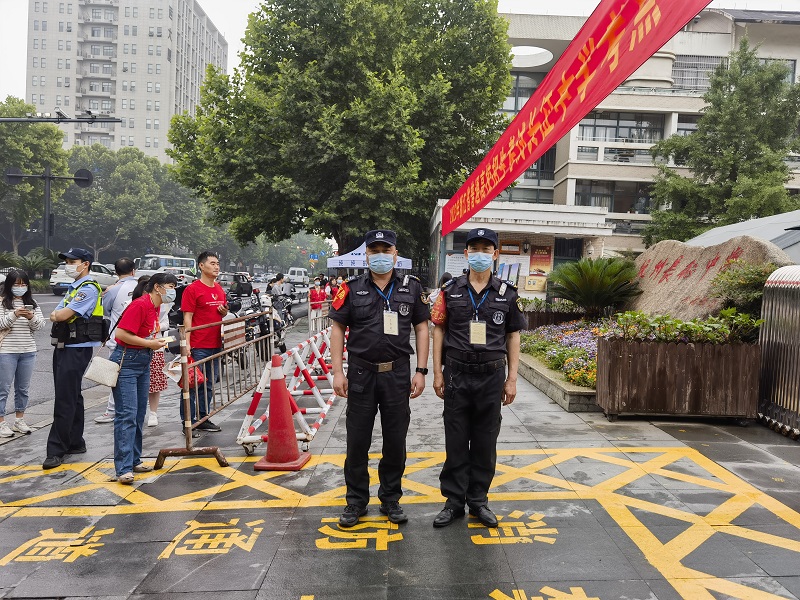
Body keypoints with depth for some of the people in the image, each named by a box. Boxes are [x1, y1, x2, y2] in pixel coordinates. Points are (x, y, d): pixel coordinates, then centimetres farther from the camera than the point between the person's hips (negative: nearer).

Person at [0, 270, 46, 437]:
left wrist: (32, 317, -17)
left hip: (28, 352, 4)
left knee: (23, 388, 12)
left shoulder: (32, 303, 9)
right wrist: (14, 315, -26)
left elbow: (41, 325, 3)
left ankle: (19, 420, 23)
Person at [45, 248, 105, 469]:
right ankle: (75, 443, 25)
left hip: (77, 349, -10)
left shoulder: (89, 289, -12)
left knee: (65, 401, -8)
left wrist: (59, 313, 2)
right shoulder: (73, 289, 18)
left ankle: (56, 451, -4)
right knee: (72, 398, 15)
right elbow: (54, 316, 13)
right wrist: (59, 314, -7)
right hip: (63, 347, 10)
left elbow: (63, 315, -18)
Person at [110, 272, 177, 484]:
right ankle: (124, 468, -9)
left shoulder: (156, 306, 10)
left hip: (144, 362, 10)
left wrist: (156, 341, 7)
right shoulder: (140, 305, -18)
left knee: (139, 415, 12)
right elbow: (121, 334, -22)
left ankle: (134, 461, 20)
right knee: (127, 415, -11)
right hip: (126, 361, -10)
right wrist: (149, 344, -16)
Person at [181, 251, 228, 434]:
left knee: (209, 385, 14)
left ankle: (203, 419, 25)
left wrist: (224, 312, 3)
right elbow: (187, 318, -11)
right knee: (193, 384, -2)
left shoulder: (219, 289, 14)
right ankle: (188, 422, 7)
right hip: (198, 346, -7)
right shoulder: (192, 289, -8)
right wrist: (187, 343, -16)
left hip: (215, 344, 8)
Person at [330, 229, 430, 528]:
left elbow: (421, 329, 4)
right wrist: (337, 371, -5)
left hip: (398, 374, 1)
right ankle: (356, 501, 24)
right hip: (361, 374, 0)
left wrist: (421, 371, -1)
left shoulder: (412, 287, 2)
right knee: (357, 441, 7)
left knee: (395, 441, 10)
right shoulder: (352, 288, -1)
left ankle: (391, 499, 27)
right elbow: (338, 329, 2)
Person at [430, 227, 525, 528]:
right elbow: (439, 329, 4)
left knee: (485, 441, 10)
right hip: (457, 375, 0)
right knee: (456, 440, 7)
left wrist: (512, 378, 1)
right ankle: (454, 500, 20)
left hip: (492, 376, 1)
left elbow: (513, 336, 5)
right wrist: (437, 372, -1)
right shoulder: (450, 290, 1)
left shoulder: (507, 293, 2)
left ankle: (478, 500, 25)